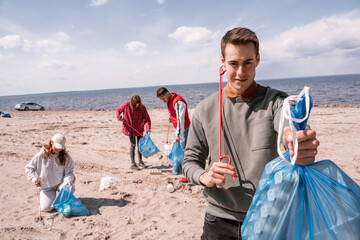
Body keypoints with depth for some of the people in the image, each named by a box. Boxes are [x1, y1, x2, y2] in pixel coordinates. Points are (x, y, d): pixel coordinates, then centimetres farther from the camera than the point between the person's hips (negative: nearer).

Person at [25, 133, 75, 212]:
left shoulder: (66, 156, -5)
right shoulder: (41, 155, -6)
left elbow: (69, 171, -5)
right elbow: (28, 168, 4)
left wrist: (68, 181, -25)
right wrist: (34, 178, -11)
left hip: (60, 182, 0)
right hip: (46, 186, 0)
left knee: (70, 188, -34)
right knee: (46, 208, -17)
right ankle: (47, 196, 19)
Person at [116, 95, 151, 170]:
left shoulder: (142, 107, -17)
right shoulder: (126, 105, -17)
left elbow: (147, 119, -18)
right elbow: (118, 110, 1)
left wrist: (148, 129, -31)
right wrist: (119, 117, -18)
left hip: (139, 128, 3)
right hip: (129, 129, -2)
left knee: (140, 144, 12)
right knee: (133, 145, -5)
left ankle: (140, 162, 30)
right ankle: (133, 164, 2)